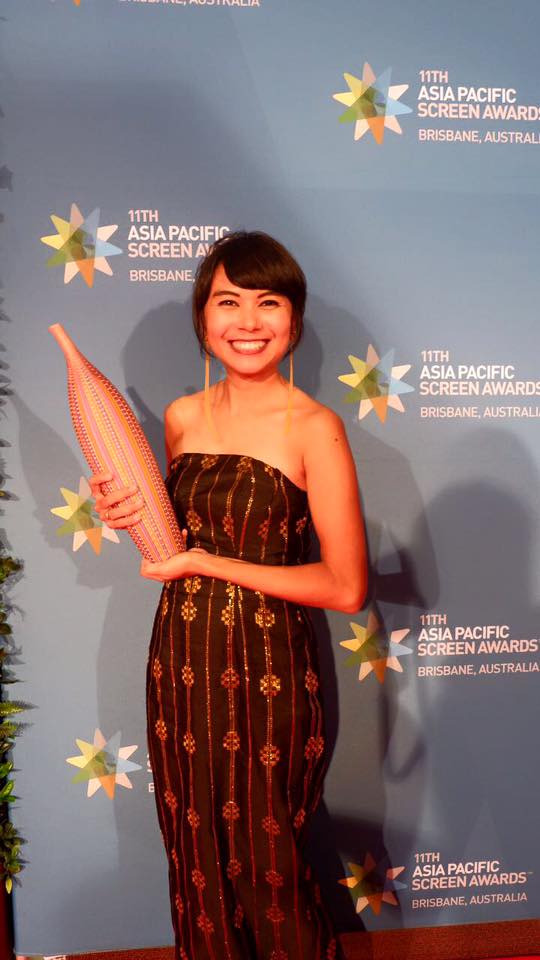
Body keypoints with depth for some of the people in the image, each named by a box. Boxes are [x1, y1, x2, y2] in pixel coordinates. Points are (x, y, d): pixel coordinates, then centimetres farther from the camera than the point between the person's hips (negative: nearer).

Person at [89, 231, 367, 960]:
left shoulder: (313, 428, -13)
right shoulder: (182, 418, 3)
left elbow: (347, 588, -15)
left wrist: (209, 564, -16)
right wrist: (134, 518, -4)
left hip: (267, 673, -5)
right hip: (181, 662, 5)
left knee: (268, 865, 11)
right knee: (195, 854, 18)